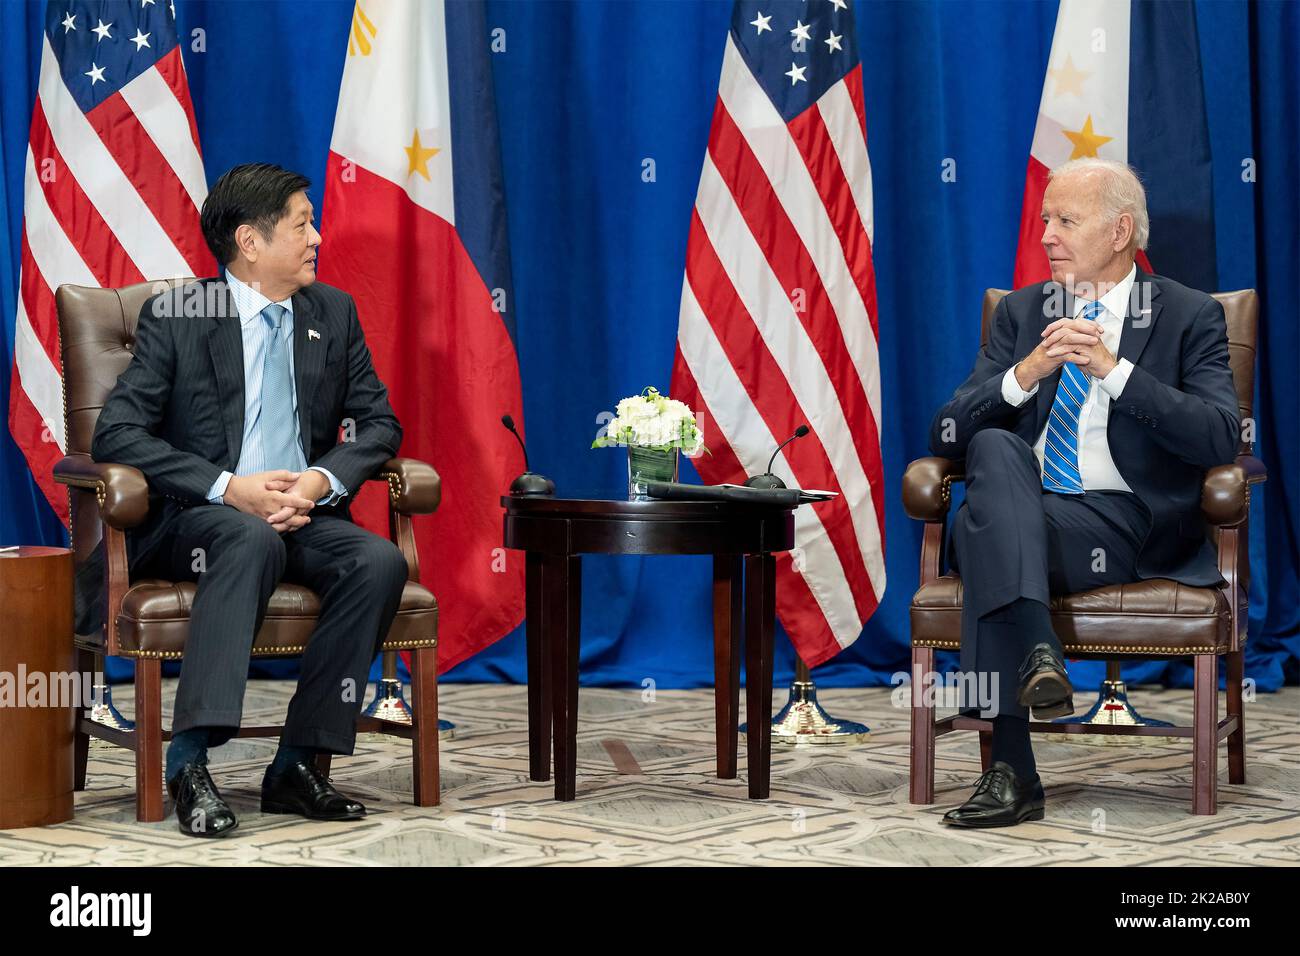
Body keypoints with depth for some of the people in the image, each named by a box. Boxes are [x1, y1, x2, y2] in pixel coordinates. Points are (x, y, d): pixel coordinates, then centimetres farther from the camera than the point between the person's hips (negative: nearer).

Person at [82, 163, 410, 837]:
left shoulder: (333, 313, 13)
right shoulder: (175, 316, -1)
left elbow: (379, 424, 13)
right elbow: (116, 433, -10)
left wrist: (323, 479, -10)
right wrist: (229, 488, -21)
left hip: (303, 513, 4)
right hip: (195, 518, -4)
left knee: (380, 561, -27)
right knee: (252, 540, -39)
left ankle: (298, 765, -22)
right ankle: (189, 763, -40)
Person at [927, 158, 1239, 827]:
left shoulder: (1190, 316, 7)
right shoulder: (1021, 312, 18)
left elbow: (1220, 439, -10)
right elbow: (947, 433, 7)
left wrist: (1113, 369, -19)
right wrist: (1025, 375, -12)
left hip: (1127, 526, -3)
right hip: (1021, 514, 4)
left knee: (981, 527, -32)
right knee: (995, 446, -31)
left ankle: (1013, 769, -38)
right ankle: (1036, 651, -44)